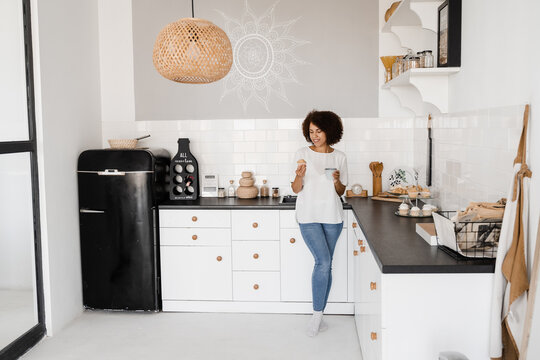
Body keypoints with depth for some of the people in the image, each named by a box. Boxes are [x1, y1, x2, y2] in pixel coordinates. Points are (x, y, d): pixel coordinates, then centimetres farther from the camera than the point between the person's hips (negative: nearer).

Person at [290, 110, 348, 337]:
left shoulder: (339, 157, 6)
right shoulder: (303, 154, -1)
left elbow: (341, 192, 10)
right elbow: (296, 189, 0)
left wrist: (336, 180, -11)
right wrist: (299, 175, -21)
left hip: (332, 217, 3)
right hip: (309, 216, -3)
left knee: (326, 265, 7)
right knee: (323, 262, -15)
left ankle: (319, 314, 20)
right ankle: (317, 315, -1)